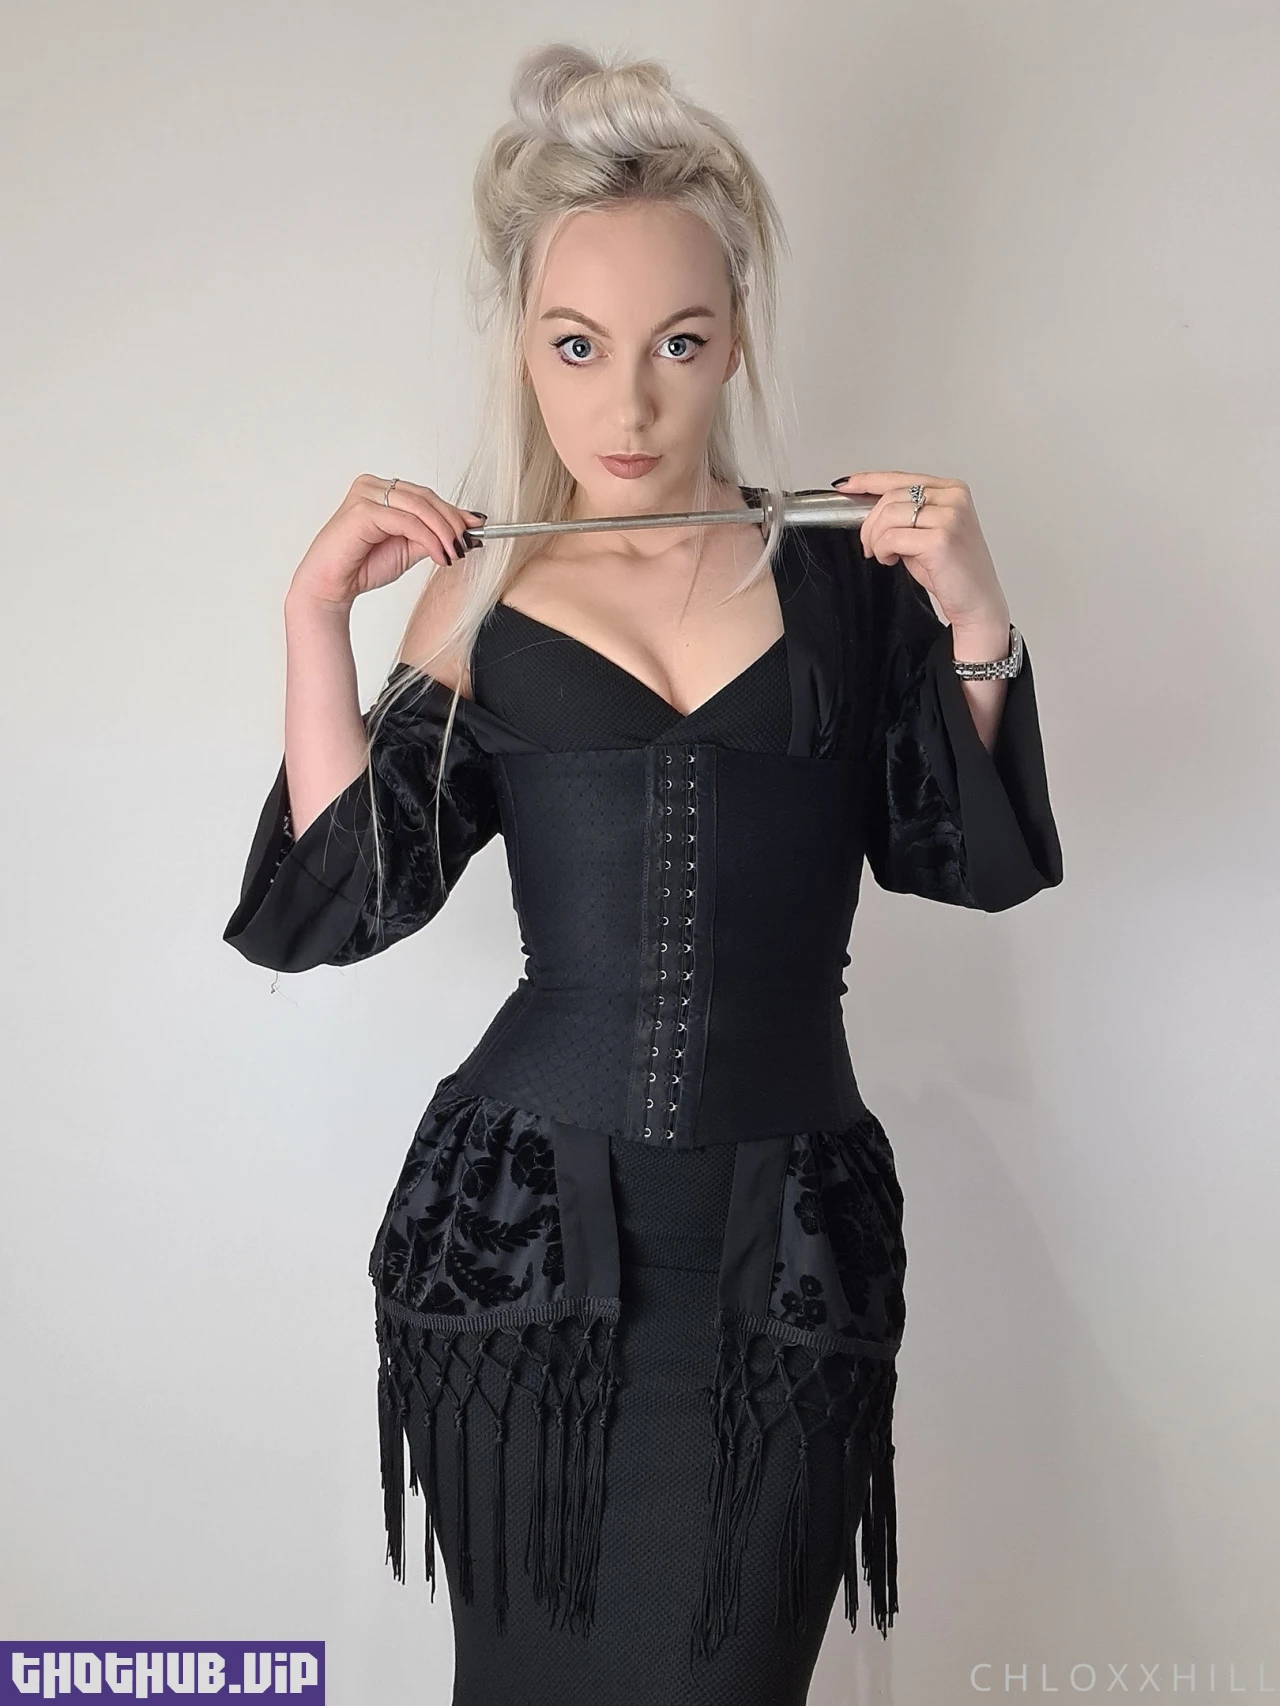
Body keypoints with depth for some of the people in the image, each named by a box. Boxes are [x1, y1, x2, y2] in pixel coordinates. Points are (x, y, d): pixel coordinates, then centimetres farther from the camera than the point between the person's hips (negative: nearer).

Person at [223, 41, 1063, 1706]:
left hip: (783, 1252, 0)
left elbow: (976, 865, 1)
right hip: (520, 1235, 1)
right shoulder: (480, 598, 1)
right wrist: (317, 615, -7)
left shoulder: (845, 578, 0)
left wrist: (973, 620, -12)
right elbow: (344, 902, -1)